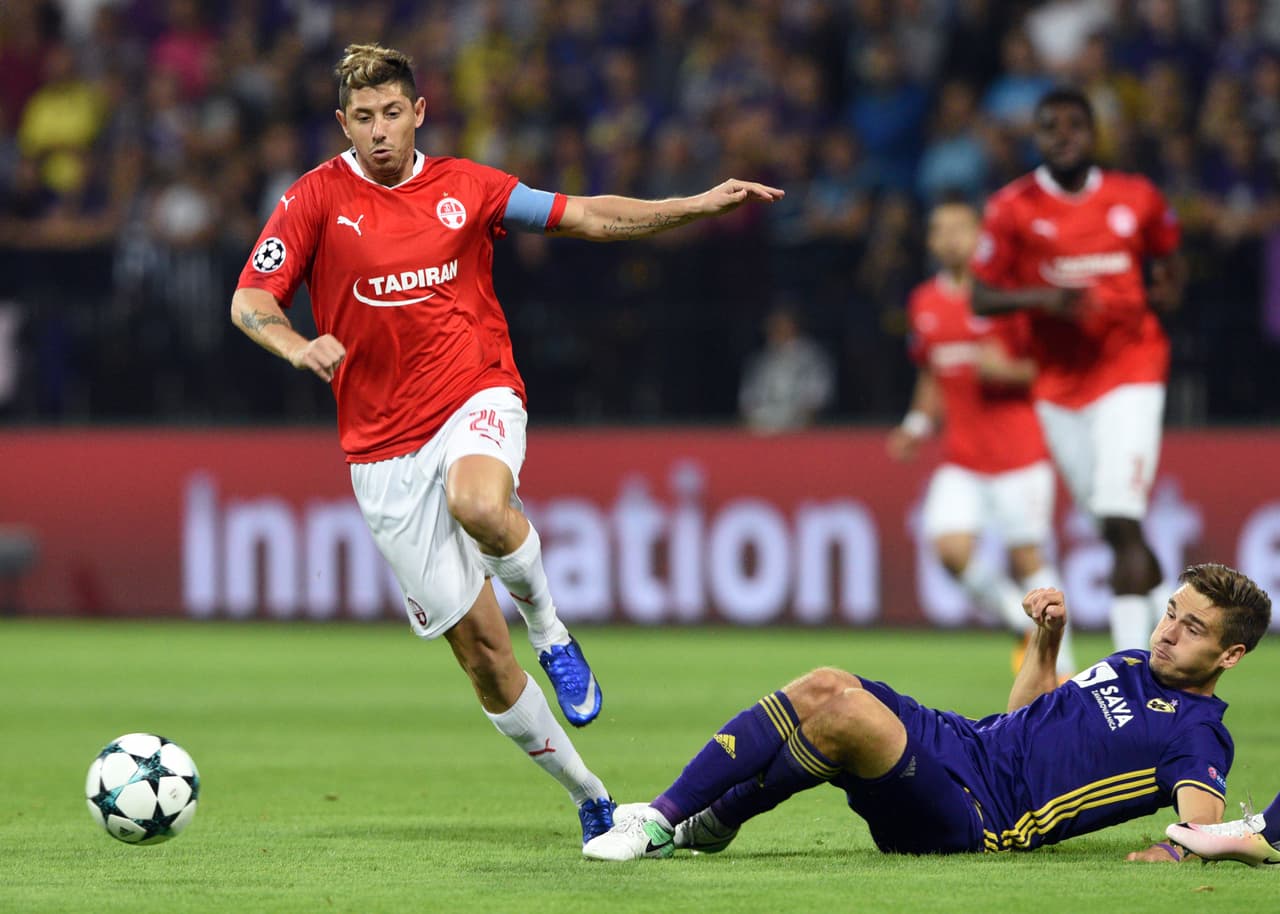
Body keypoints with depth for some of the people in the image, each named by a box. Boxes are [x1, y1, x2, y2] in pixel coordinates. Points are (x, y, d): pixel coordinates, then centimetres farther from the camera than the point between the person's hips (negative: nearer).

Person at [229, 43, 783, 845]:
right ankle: (590, 797, 14)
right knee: (477, 649, -2)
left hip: (478, 400, 0)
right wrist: (299, 348, -22)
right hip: (384, 448, 0)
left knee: (478, 503, -39)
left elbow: (589, 217, 8)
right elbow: (249, 303, -1)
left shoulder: (465, 187, 5)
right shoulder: (316, 199, 0)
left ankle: (548, 623, -9)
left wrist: (697, 206, -1)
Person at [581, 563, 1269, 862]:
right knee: (823, 687, -15)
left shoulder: (1197, 736, -4)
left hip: (975, 815, -8)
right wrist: (1047, 636, 18)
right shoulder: (1134, 664, 23)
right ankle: (666, 813, -12)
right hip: (957, 740, 8)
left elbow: (1204, 827, -21)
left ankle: (707, 823, -15)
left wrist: (1173, 849, -43)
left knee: (849, 712, -29)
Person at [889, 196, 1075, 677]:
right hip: (961, 455, 5)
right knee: (950, 546, -13)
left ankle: (1060, 665, 6)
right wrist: (917, 425, 11)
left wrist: (1007, 371, -20)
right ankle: (1022, 624, 11)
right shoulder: (924, 303, 11)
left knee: (1026, 554, -5)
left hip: (1019, 451, -5)